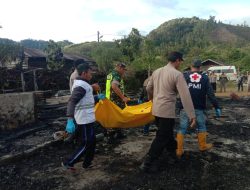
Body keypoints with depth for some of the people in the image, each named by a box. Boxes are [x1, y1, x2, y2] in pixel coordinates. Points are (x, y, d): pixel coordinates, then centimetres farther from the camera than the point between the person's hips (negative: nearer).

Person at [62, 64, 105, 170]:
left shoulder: (82, 84, 12)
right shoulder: (81, 86, -20)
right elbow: (72, 102, -30)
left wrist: (97, 97, 18)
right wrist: (70, 120, -37)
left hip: (86, 119, 10)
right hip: (85, 120, -10)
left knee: (91, 141, 18)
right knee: (86, 144, 1)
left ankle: (87, 163, 31)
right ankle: (69, 163, 11)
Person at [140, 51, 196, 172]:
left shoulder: (157, 71, 7)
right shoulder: (177, 74, -13)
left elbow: (148, 88, 18)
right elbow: (185, 96, -19)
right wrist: (192, 114, -18)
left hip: (156, 109, 8)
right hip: (167, 110, -8)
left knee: (167, 132, 26)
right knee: (161, 137, 1)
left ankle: (173, 149, 48)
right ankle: (148, 163, 4)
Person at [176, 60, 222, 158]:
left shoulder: (184, 76, 1)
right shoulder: (205, 78, 4)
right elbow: (211, 94, 1)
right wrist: (217, 107, 4)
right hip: (199, 107, 1)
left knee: (182, 128, 5)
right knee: (201, 126, 21)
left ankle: (179, 150, 7)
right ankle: (203, 145, 35)